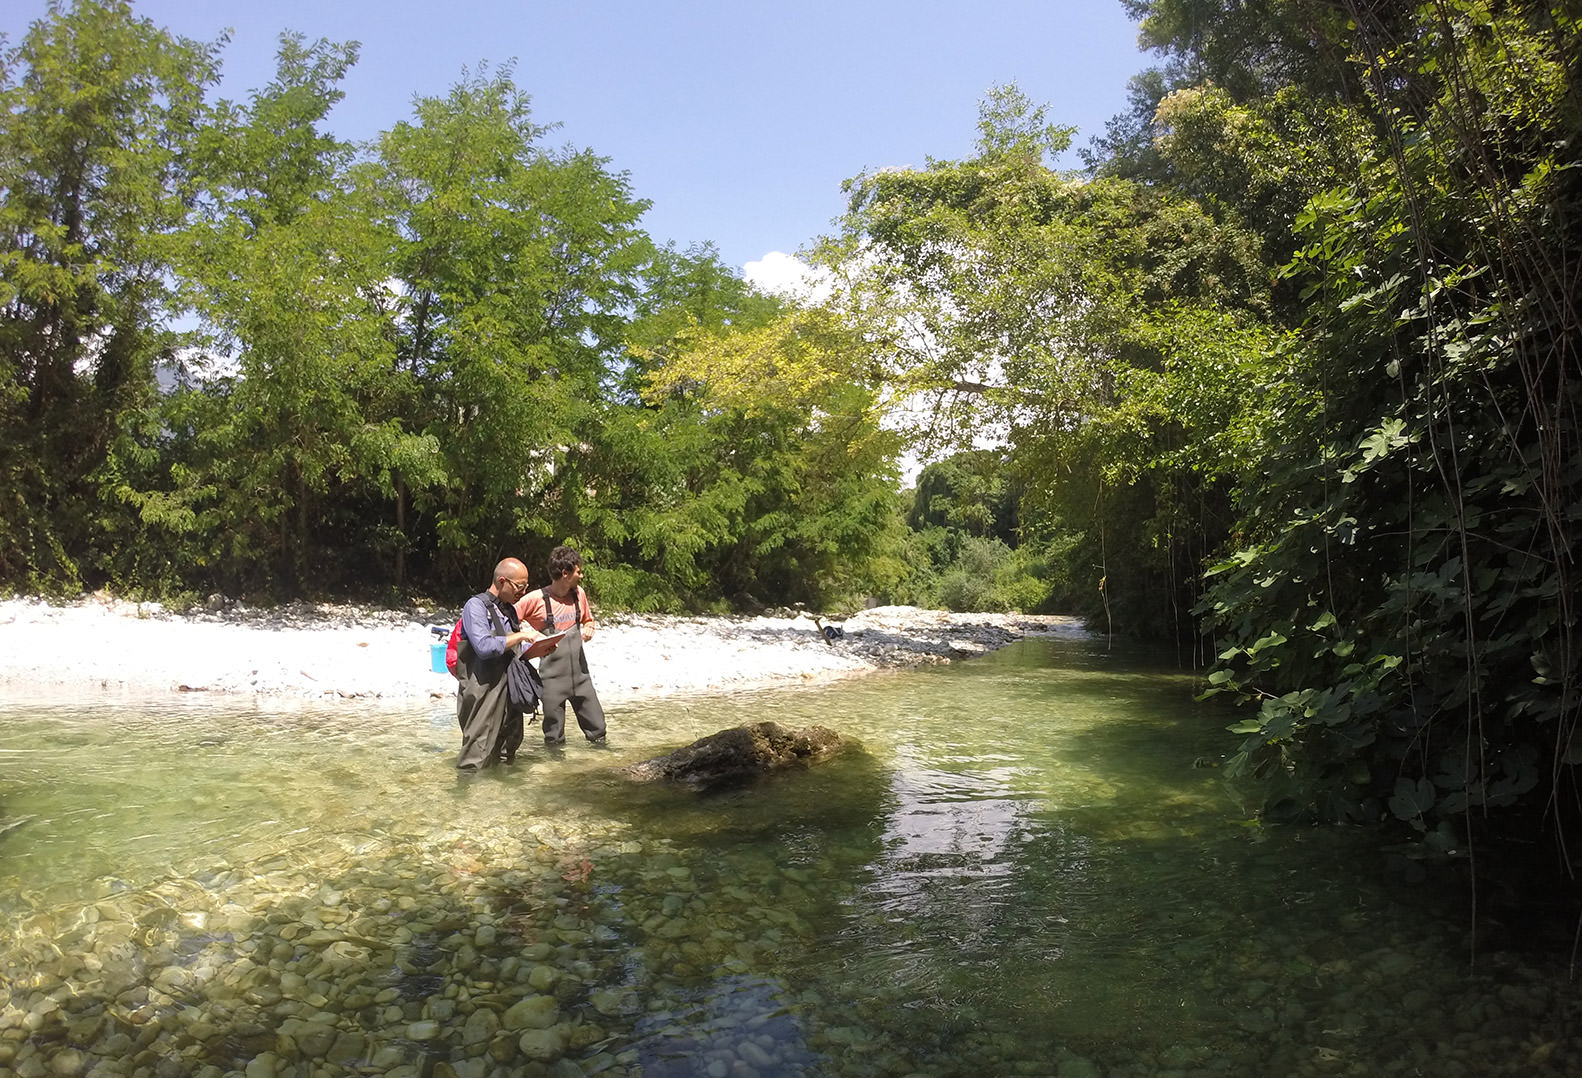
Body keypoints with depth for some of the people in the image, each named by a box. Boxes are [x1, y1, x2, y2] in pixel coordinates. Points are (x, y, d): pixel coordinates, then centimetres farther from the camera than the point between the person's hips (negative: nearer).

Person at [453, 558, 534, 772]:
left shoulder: (509, 610, 16)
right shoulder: (477, 605, -9)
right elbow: (485, 647, -23)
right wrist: (520, 636, -17)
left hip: (508, 693, 8)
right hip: (482, 695, -8)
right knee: (477, 755, -7)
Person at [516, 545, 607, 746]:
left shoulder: (578, 594, 5)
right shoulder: (536, 599, -10)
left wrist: (589, 630, 0)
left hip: (579, 671, 4)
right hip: (553, 674, -4)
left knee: (595, 720, 6)